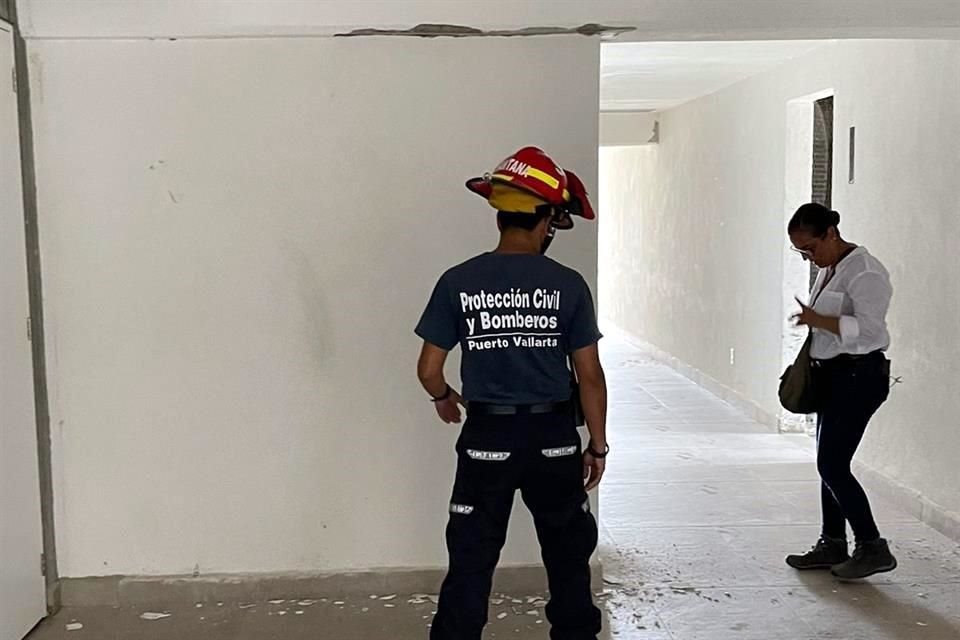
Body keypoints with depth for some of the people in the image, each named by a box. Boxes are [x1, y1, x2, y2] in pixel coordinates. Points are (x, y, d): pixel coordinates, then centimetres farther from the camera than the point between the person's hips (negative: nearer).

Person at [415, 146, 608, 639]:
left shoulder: (458, 282, -6)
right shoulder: (567, 285, -7)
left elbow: (429, 369, -1)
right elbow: (590, 376, -5)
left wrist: (444, 398, 21)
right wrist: (597, 444, 7)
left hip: (486, 438, 0)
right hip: (553, 438, 0)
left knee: (471, 561, 10)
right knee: (568, 556, 19)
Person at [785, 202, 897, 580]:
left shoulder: (864, 271, -16)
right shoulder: (828, 270, 13)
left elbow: (869, 327, -26)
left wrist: (818, 320, -26)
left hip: (858, 376, -10)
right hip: (833, 375, 10)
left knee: (832, 466, -9)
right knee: (829, 464, 13)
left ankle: (873, 549, 2)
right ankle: (832, 545, 23)